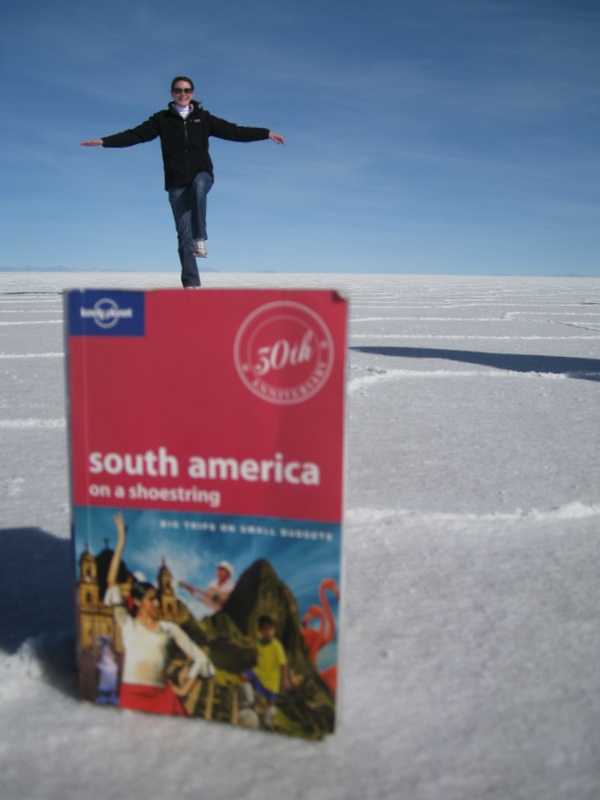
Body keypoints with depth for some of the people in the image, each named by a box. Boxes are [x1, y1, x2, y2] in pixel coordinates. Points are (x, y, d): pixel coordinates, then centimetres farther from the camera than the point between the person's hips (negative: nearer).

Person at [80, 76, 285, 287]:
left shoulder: (203, 118, 11)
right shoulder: (162, 119, 9)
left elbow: (234, 131, 10)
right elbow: (135, 135, 3)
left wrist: (266, 133, 4)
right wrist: (104, 141, -8)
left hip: (202, 175, 0)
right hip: (176, 184, 0)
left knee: (198, 186, -38)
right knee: (183, 233, -5)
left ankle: (200, 238, -30)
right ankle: (191, 282, -3)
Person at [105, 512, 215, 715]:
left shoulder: (169, 628, 9)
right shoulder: (127, 624, 7)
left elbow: (199, 658, 11)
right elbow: (111, 581, 1)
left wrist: (184, 689, 5)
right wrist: (121, 542, 1)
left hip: (161, 696, 1)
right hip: (131, 694, -1)